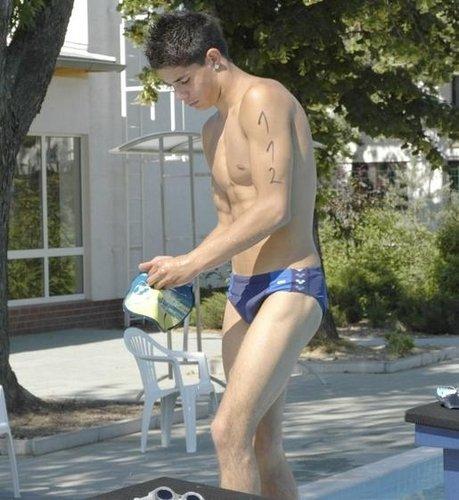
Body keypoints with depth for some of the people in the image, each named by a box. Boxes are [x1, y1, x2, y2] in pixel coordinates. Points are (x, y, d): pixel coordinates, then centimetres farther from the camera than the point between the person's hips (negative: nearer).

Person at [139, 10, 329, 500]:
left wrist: (192, 263, -20)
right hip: (241, 292, 10)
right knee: (262, 447, 9)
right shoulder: (213, 130, 18)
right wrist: (179, 273, 7)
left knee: (230, 431, -18)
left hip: (290, 287, -9)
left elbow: (274, 209, -20)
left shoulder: (263, 100, -12)